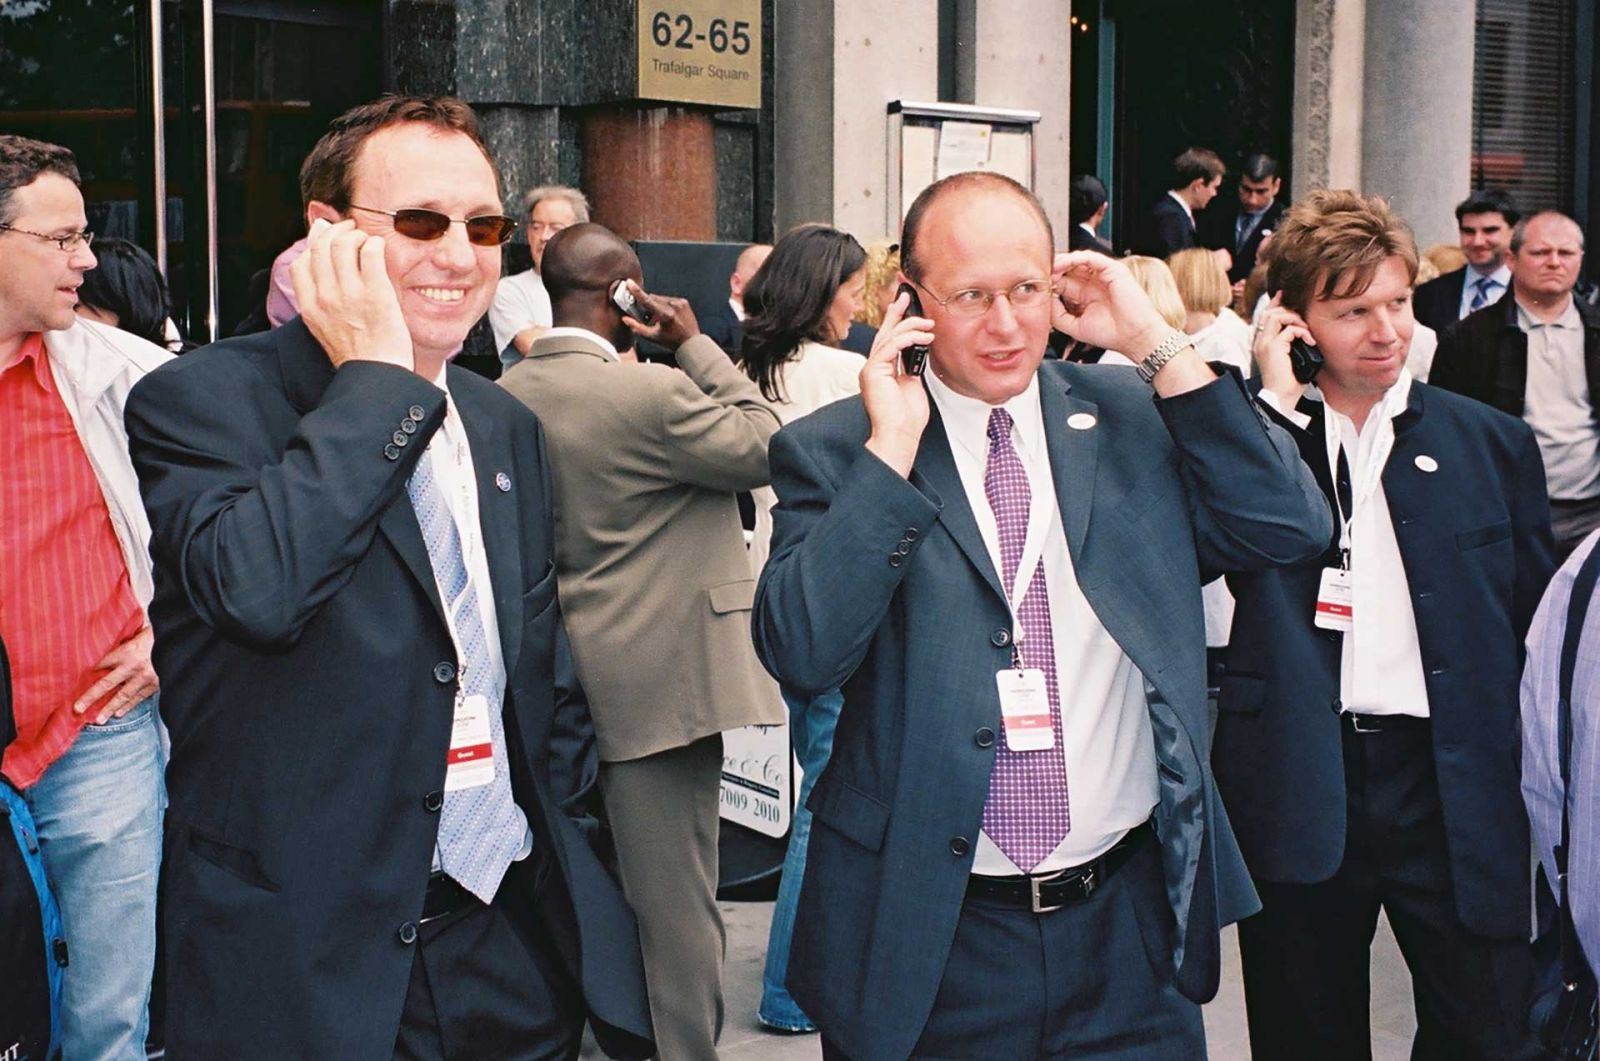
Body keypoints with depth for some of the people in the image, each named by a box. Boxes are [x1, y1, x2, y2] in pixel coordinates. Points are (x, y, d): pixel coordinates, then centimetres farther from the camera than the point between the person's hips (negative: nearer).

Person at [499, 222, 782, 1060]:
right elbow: (769, 447, -10)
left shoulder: (505, 398, 3)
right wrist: (696, 344, -6)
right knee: (673, 892, 2)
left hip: (556, 679, 8)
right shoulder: (650, 394, -19)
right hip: (655, 680, -8)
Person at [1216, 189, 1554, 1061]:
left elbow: (1534, 622, 9)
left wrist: (1532, 783, 2)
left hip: (1453, 787, 1)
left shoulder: (1492, 443, 6)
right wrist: (1276, 399, -13)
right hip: (1298, 787, 0)